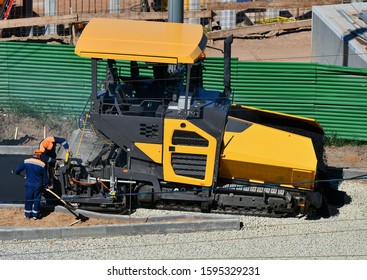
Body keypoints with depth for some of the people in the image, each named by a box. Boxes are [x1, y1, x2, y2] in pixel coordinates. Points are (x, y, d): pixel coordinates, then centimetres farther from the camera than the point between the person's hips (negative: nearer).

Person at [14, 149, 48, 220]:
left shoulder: (26, 162, -7)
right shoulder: (42, 164, -11)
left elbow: (17, 170, -1)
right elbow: (45, 177, -3)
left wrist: (17, 172, 23)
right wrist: (45, 184, 14)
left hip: (29, 184, 2)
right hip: (38, 185, -2)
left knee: (28, 198, 13)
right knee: (36, 199, 10)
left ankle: (28, 214, 21)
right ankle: (35, 214, 16)